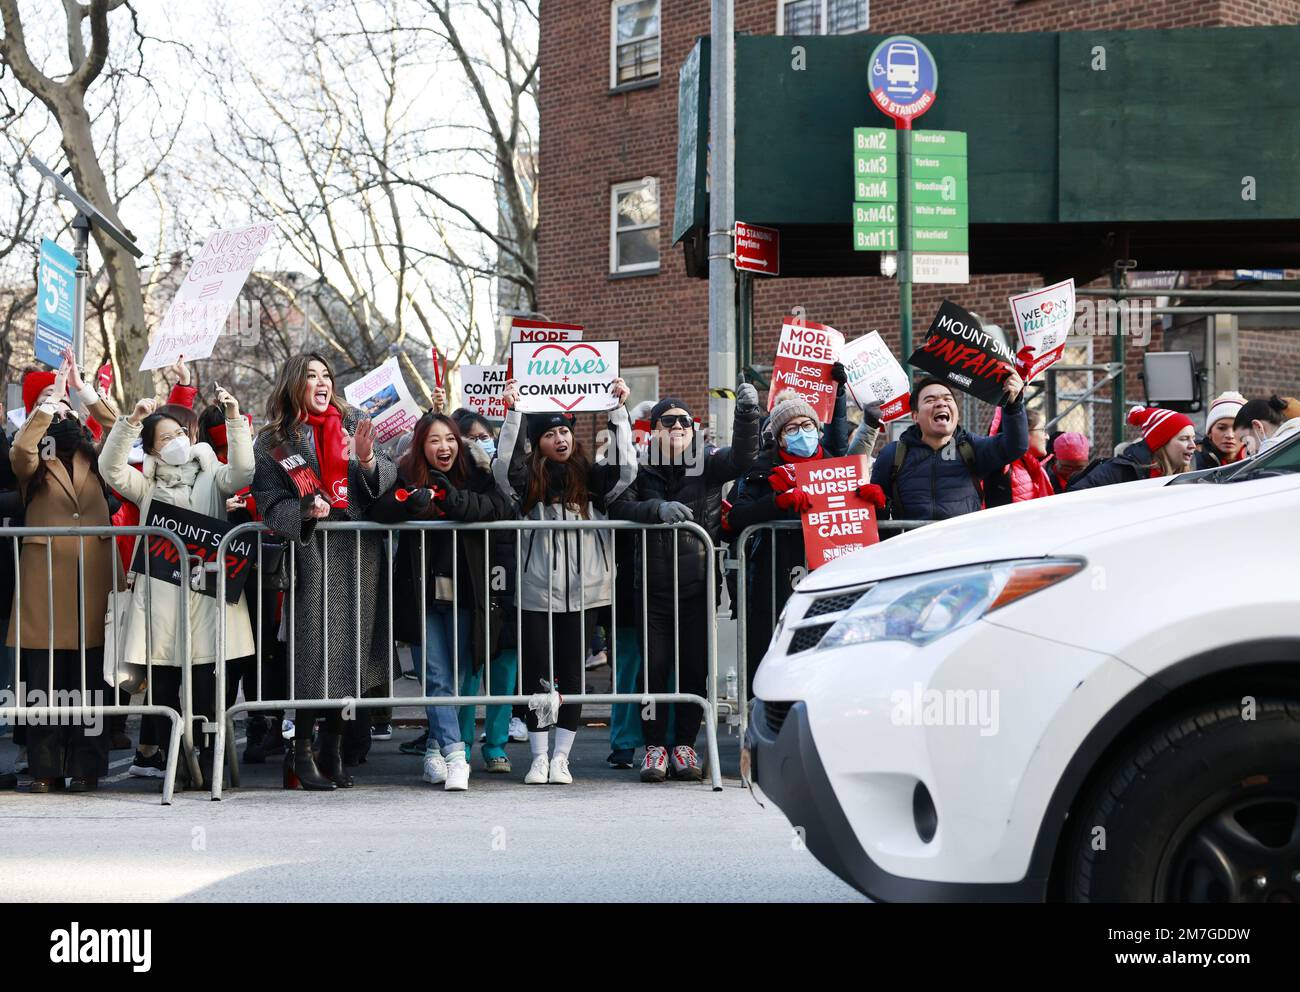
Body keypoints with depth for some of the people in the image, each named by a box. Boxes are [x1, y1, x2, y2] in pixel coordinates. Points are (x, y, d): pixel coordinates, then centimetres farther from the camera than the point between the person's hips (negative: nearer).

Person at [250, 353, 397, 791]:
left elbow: (389, 478, 7)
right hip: (310, 559, -3)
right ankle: (301, 754, 2)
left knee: (349, 649, 6)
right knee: (312, 652, -7)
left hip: (359, 557, 3)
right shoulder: (273, 442, 3)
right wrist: (305, 512, -20)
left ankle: (333, 750, 17)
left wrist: (367, 461, -13)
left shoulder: (354, 424, 11)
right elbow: (269, 504, -2)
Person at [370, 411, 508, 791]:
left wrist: (455, 499, -24)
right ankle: (455, 754, -13)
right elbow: (377, 510, -10)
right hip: (422, 593, -1)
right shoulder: (407, 477, 5)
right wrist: (410, 502, -28)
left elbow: (500, 508, -10)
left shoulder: (475, 475, 7)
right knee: (437, 679, -9)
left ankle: (436, 749, 19)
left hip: (464, 593, 1)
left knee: (462, 678, 3)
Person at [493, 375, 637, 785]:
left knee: (571, 675, 6)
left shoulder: (590, 477, 6)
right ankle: (539, 757, 13)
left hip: (580, 593, 1)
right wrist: (512, 413, -16)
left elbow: (627, 469, -6)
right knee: (537, 675, 3)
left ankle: (561, 758, 14)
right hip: (536, 593, -1)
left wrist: (619, 411, -7)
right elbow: (502, 468, -14)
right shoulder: (528, 479, 3)